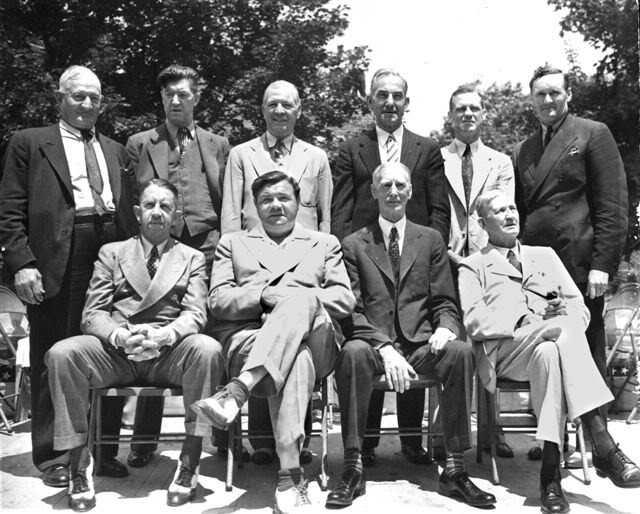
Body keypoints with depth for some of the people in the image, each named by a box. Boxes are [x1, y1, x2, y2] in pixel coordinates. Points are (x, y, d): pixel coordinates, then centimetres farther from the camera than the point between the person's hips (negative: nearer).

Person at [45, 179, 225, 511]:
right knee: (62, 353, -28)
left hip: (169, 353, -1)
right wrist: (120, 336, -16)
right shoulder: (111, 253, 18)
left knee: (208, 349, -33)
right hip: (114, 351, 1)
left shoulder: (192, 258, 17)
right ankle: (78, 463, -15)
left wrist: (163, 335, -20)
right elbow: (92, 314, 8)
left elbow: (195, 314, 3)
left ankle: (190, 462, -23)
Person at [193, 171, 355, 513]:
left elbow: (344, 300, 12)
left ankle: (236, 392, -47)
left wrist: (299, 300, -7)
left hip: (313, 340, 1)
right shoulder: (233, 243, 26)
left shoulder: (324, 243, 27)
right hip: (248, 339, -1)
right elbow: (218, 301, 10)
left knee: (298, 299, -37)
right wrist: (264, 296, -9)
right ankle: (290, 474, -43)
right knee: (296, 359, -39)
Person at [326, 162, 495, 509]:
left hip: (421, 343, 2)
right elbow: (352, 310, 1)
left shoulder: (431, 240, 17)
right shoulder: (353, 245, 11)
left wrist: (445, 328, -11)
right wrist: (384, 347, -16)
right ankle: (353, 472, -26)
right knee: (353, 352, -35)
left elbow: (444, 302, 13)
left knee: (460, 352, -30)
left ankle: (454, 471, -21)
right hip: (373, 343, -1)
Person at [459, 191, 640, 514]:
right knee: (564, 329, -34)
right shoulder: (473, 267, 16)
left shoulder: (545, 255, 28)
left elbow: (579, 308, 19)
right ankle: (603, 448, -38)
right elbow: (474, 320, -2)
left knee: (548, 353, -36)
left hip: (554, 343, 3)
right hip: (505, 350, -2)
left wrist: (564, 312, -6)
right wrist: (525, 322, -17)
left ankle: (550, 469, -41)